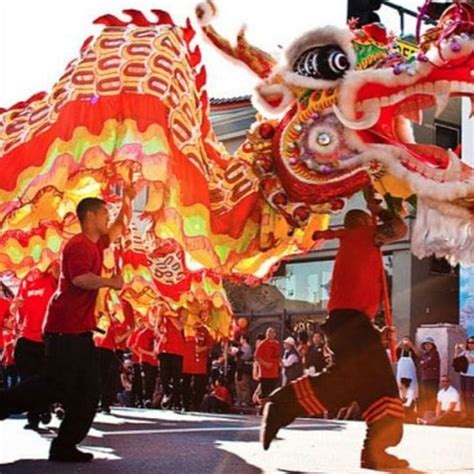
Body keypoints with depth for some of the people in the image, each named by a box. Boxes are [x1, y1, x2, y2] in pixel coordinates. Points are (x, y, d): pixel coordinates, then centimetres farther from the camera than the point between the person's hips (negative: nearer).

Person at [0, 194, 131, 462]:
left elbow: (118, 230, 38)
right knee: (56, 387, -9)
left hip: (81, 330, 10)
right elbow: (80, 278, -31)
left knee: (88, 392, 6)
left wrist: (127, 201, 28)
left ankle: (65, 447, 8)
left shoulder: (95, 244, 17)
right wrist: (111, 282, -17)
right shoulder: (80, 245, -13)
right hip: (65, 330, -10)